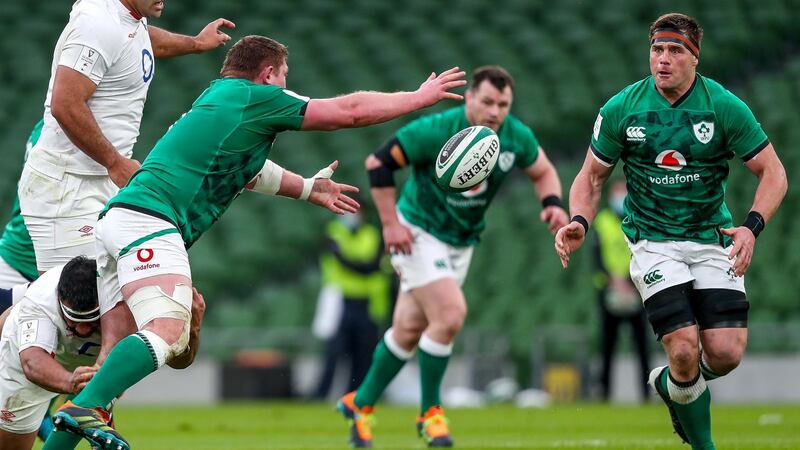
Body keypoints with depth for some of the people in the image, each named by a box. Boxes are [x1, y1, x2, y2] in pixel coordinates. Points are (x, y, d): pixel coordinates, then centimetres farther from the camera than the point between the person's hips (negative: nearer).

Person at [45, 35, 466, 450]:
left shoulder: (216, 98, 29)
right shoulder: (253, 97, 3)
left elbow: (243, 169, 49)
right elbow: (348, 111, 8)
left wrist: (308, 189, 61)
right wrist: (421, 97, 21)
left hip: (119, 219, 10)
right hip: (150, 223, -10)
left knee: (118, 353, 2)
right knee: (166, 333, -26)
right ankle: (84, 408, -42)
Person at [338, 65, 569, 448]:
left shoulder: (517, 137, -8)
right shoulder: (436, 131, -23)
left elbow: (543, 171, 10)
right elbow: (377, 162, -18)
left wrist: (553, 204, -12)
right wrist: (390, 223, -21)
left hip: (461, 243, 6)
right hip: (418, 234, -6)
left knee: (409, 329, 11)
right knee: (451, 313, -21)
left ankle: (361, 404, 29)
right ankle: (430, 412, -4)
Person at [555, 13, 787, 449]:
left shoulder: (726, 107, -9)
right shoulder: (620, 110, -6)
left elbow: (773, 173, -4)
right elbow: (591, 175, 5)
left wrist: (752, 226, -21)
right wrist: (579, 223, -14)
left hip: (712, 239, 1)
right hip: (653, 243, -1)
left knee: (726, 354, -12)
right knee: (684, 349, -17)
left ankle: (669, 383, 25)